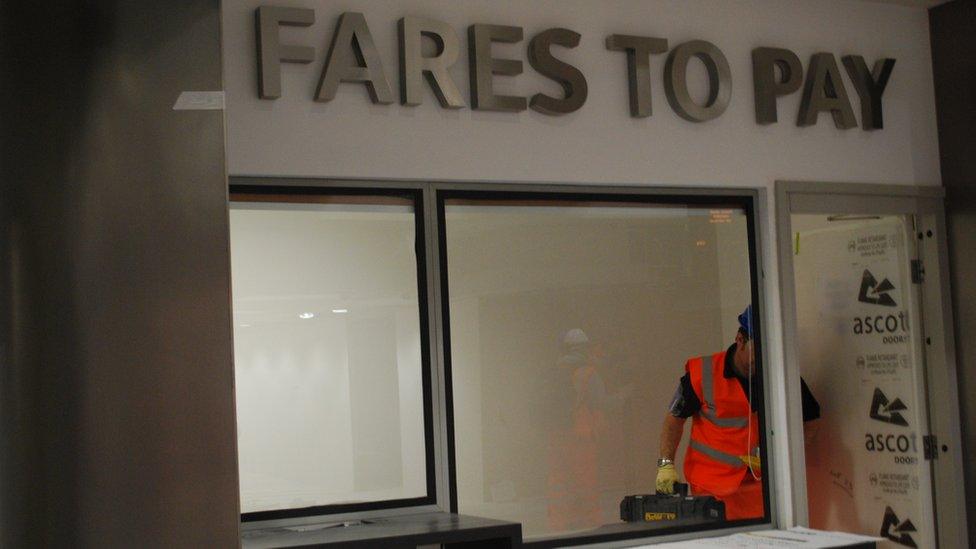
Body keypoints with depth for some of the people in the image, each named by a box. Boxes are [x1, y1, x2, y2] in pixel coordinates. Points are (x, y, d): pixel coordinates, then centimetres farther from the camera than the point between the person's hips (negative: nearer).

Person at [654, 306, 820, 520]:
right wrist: (666, 464, -5)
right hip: (711, 485, -2)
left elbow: (811, 421, 9)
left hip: (762, 481, 2)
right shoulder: (702, 374, -10)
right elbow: (675, 418, 4)